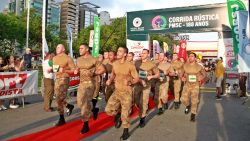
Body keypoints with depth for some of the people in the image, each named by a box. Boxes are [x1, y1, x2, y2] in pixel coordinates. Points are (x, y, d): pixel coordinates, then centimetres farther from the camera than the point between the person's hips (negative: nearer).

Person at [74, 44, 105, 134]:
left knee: (86, 103, -9)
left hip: (90, 83, -7)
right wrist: (76, 71, 3)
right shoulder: (78, 59, 11)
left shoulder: (93, 60, -9)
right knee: (80, 103, 10)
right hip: (81, 83, 7)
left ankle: (85, 125, 2)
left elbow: (102, 69, -5)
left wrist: (93, 73, -17)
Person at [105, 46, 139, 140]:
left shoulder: (130, 65, -14)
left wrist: (130, 82, -27)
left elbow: (137, 78, -8)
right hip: (116, 91, 5)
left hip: (126, 92, -5)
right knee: (108, 110, 0)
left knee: (125, 113, 4)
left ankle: (126, 131, 25)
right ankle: (118, 114, 32)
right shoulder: (114, 64, 1)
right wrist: (110, 80, -1)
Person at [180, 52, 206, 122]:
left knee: (194, 100, -2)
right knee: (183, 99, -9)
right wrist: (182, 77, -11)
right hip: (187, 85, 1)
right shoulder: (185, 66, -1)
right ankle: (188, 105, 26)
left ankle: (193, 115, 15)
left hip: (195, 85, -1)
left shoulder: (199, 66, -4)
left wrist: (201, 78, -12)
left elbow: (204, 74, 9)